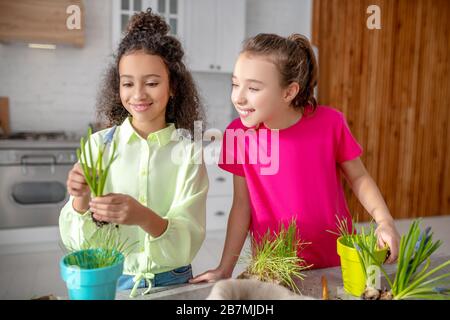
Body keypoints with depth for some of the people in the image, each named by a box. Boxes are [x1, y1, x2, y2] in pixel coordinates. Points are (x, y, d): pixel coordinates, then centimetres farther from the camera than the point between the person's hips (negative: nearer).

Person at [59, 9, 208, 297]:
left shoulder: (188, 152, -9)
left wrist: (144, 217, -30)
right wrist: (81, 200, -24)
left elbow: (188, 244, -14)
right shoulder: (99, 144, -6)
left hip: (171, 282, 0)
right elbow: (74, 241, -6)